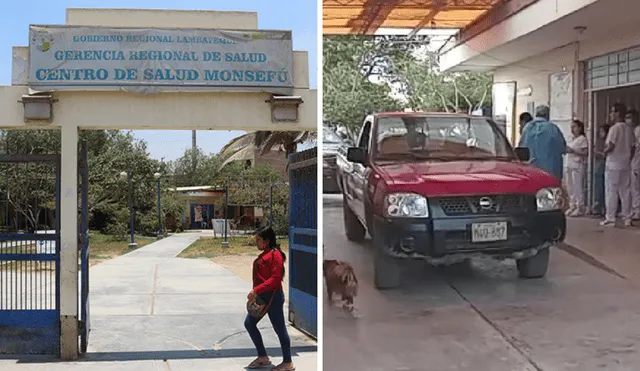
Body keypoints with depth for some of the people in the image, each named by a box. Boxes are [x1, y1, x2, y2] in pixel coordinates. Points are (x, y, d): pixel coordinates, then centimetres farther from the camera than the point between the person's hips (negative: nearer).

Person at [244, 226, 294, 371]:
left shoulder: (275, 255, -16)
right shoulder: (264, 254, 13)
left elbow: (275, 278, -22)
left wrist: (256, 290, -25)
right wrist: (255, 293, 11)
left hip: (273, 296, -10)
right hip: (262, 296, 10)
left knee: (279, 328, 0)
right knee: (249, 323, 11)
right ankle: (263, 357, 20)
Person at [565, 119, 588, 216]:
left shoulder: (582, 139, -6)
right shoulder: (572, 139, 18)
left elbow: (585, 152, -13)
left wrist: (573, 151, -20)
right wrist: (566, 150, 6)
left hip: (578, 165, -8)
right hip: (570, 164, 8)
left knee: (578, 187, -7)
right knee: (570, 187, 8)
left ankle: (579, 208, -3)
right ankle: (572, 206, 15)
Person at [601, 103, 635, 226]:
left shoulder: (615, 128, -14)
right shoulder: (629, 128, 8)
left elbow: (610, 146, -19)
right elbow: (632, 146, 10)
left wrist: (604, 151, 0)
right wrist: (628, 159, 19)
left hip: (613, 164, -6)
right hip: (625, 165, 7)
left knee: (611, 192, -1)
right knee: (625, 191, 9)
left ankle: (610, 218, -1)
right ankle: (627, 218, 11)